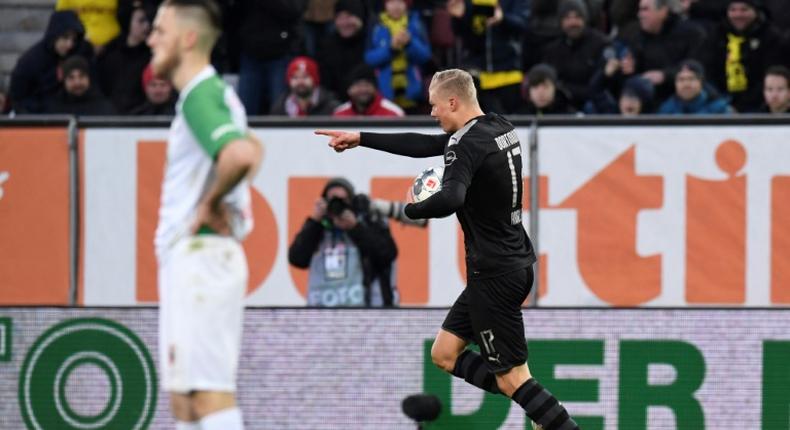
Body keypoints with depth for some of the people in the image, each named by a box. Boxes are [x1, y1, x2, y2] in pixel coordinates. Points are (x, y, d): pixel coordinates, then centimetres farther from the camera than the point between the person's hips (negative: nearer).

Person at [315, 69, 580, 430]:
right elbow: (424, 145, 20)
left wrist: (410, 210, -18)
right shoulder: (499, 128, 10)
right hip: (514, 262, 10)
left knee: (513, 380, -5)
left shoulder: (467, 144, -19)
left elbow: (449, 200, -38)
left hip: (495, 274, -10)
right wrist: (360, 139, 22)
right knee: (445, 354, 14)